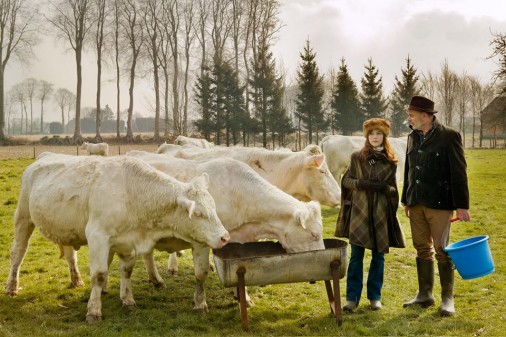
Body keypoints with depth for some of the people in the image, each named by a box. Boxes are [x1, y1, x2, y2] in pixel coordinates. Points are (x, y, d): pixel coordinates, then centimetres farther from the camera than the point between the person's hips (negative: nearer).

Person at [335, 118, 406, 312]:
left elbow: (393, 189, 9)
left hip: (381, 214, 1)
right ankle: (352, 297, 6)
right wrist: (361, 183, -13)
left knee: (378, 256, 6)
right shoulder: (357, 157, 4)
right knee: (356, 256, -1)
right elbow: (346, 181, 4)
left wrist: (384, 187, -12)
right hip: (359, 211, -1)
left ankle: (375, 296, 18)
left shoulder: (390, 162, 6)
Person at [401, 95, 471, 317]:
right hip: (416, 203, 6)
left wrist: (462, 205, -11)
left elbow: (459, 172, -9)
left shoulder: (449, 137, -9)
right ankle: (424, 294, 22)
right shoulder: (413, 138, 10)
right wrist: (406, 200, 16)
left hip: (439, 203, -6)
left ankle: (447, 298, 12)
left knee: (442, 250, 0)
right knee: (422, 249, 12)